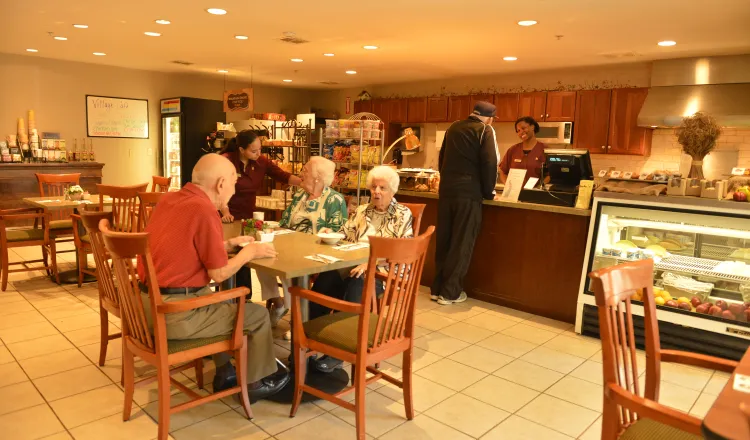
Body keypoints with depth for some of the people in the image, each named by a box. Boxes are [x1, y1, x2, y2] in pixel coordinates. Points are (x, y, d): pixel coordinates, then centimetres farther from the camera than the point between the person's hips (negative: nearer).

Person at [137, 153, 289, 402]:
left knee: (225, 304, 31)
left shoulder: (168, 199, 6)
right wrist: (248, 253, 1)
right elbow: (218, 274, -15)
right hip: (174, 313, -9)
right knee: (258, 315, 8)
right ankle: (257, 382, 27)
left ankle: (224, 373, 39)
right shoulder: (204, 210, -20)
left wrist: (226, 245, 16)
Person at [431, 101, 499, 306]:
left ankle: (437, 288, 18)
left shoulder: (453, 127, 16)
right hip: (469, 193, -6)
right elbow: (490, 164, -10)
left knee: (443, 241, 12)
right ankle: (450, 292, 6)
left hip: (446, 191, 6)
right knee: (461, 243, 2)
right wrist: (488, 192, 1)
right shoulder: (485, 131, -2)